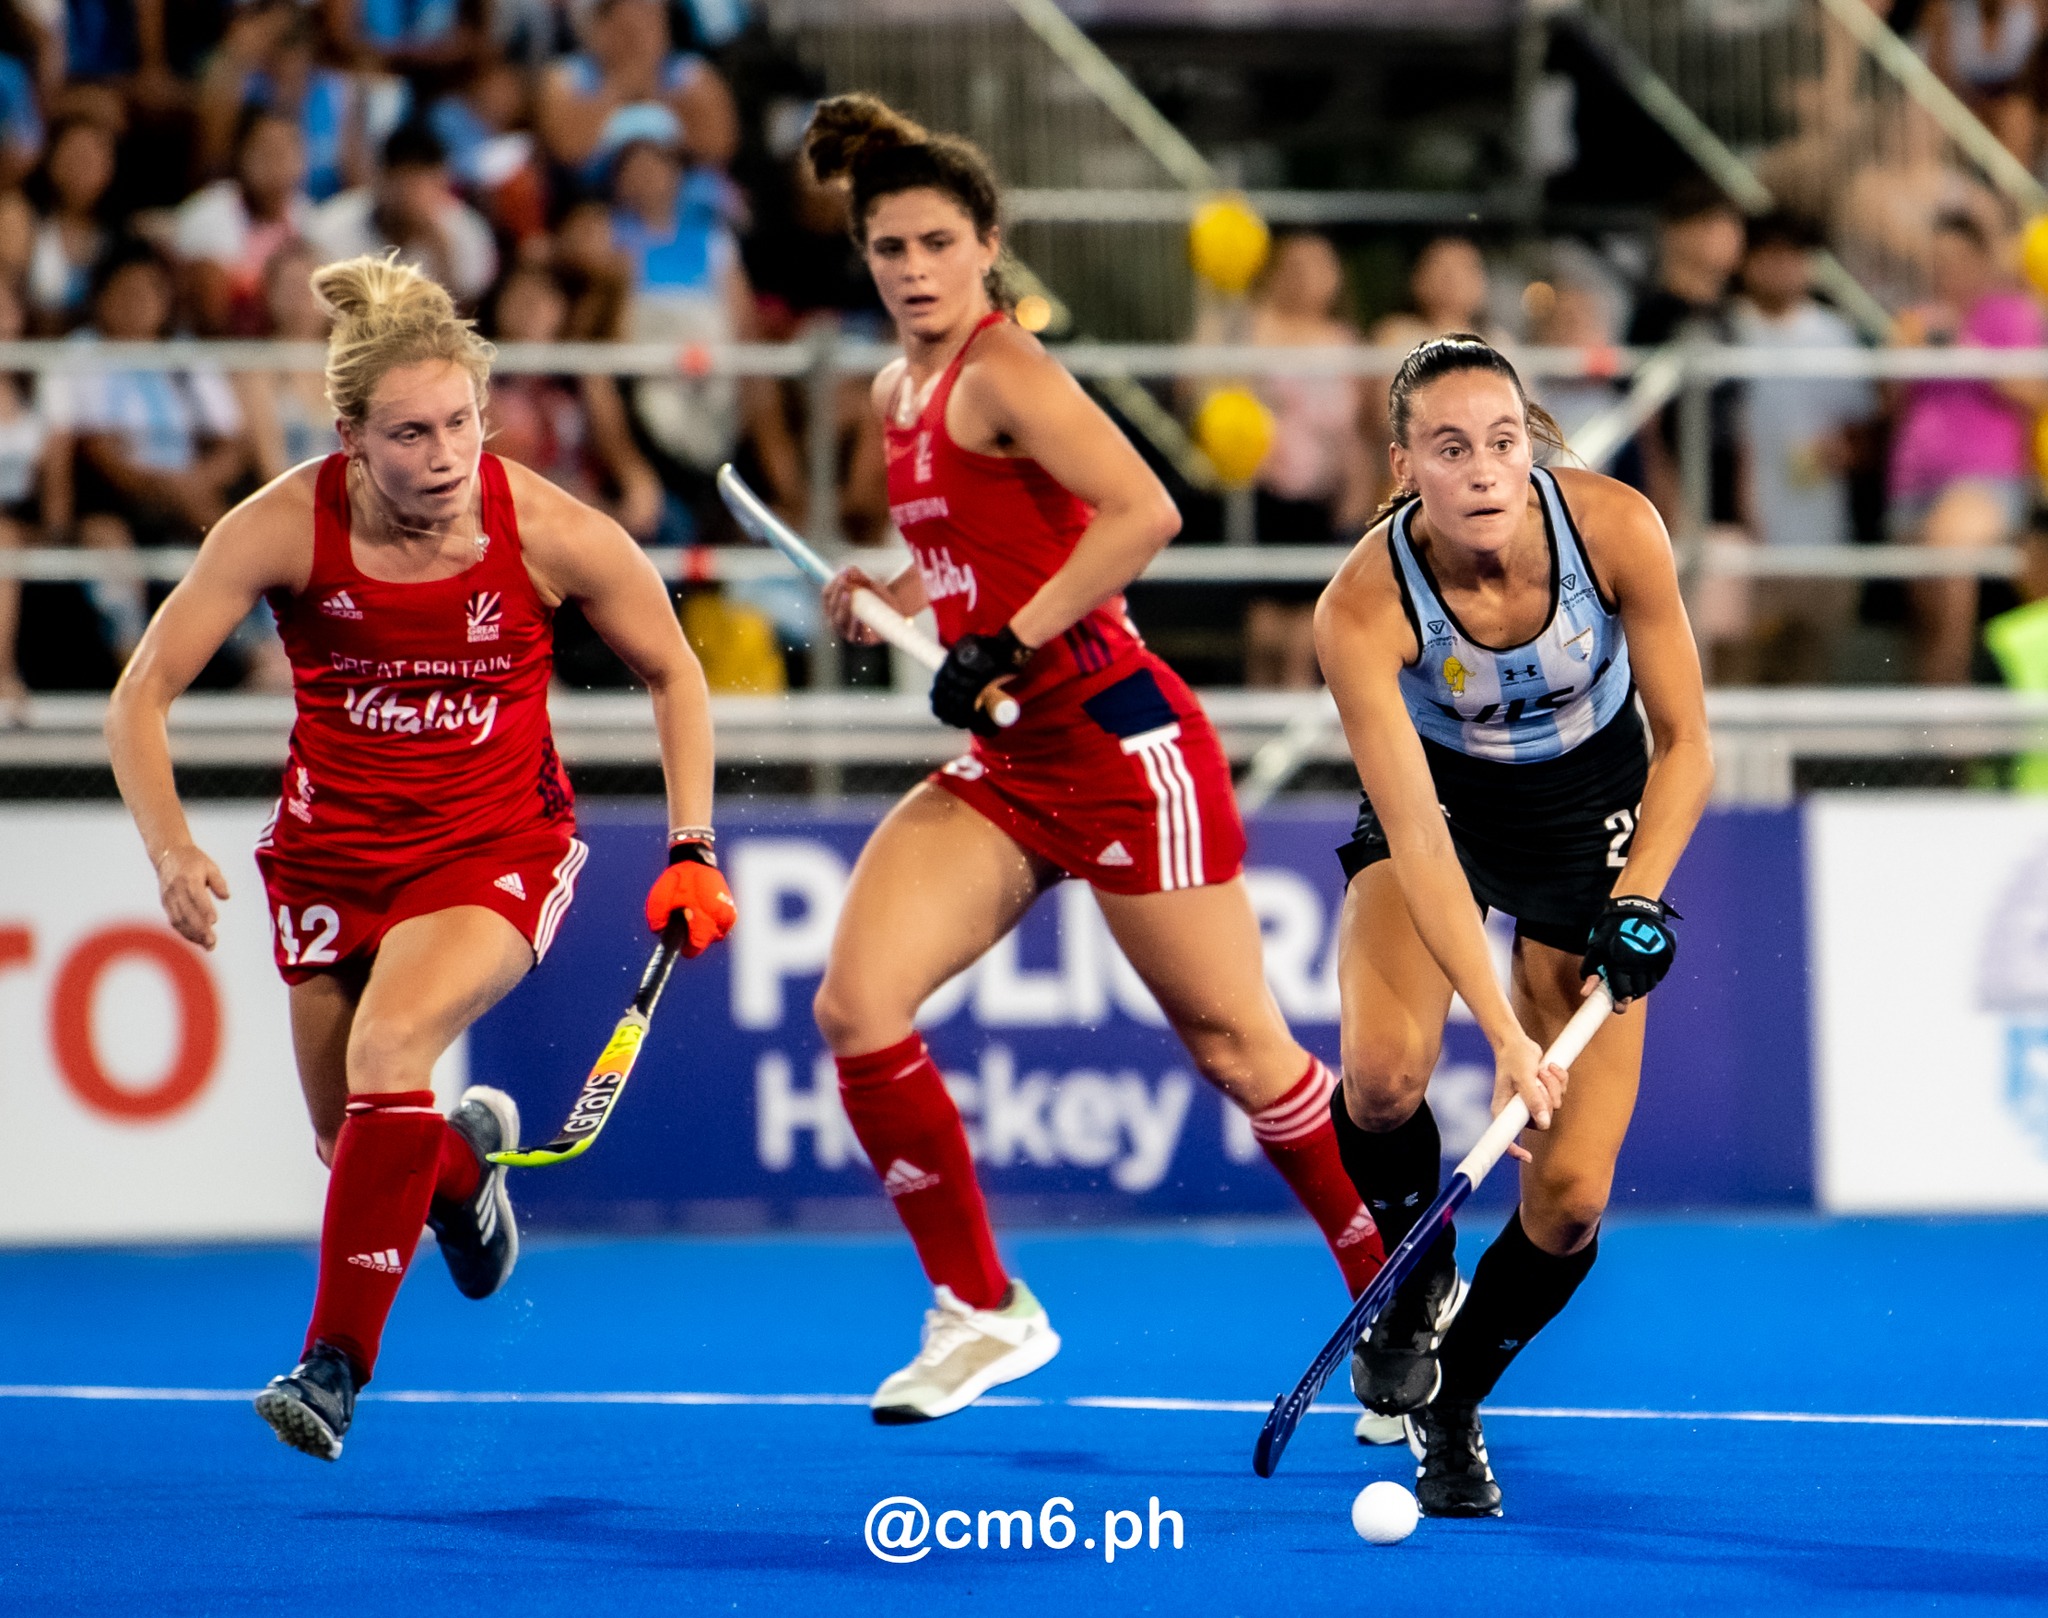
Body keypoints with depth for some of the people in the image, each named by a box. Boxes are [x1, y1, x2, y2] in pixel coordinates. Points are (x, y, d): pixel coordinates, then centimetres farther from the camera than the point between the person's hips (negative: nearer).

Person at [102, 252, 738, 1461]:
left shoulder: (554, 533, -20)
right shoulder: (286, 527, -19)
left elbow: (675, 677, -2)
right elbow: (143, 695, -12)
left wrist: (694, 850, -9)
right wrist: (169, 848, -27)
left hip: (498, 848, -3)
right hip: (333, 851, 3)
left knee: (390, 1049, -30)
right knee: (353, 1143, 11)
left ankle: (337, 1362, -23)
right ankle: (465, 1153, 50)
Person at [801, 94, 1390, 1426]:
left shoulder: (1004, 371, -14)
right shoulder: (901, 394, 12)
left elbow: (1144, 516, -27)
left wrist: (1006, 642, -24)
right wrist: (890, 593, 9)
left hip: (1119, 743, -8)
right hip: (1010, 765, 8)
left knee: (1235, 1043, 1)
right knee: (856, 1009, -6)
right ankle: (984, 1311, 4)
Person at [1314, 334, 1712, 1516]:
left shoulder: (1617, 528, -27)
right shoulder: (1362, 609, -30)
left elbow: (1686, 744, -14)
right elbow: (1417, 838, -32)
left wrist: (1635, 904, -27)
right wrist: (1503, 1034, -40)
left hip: (1596, 813, 1)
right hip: (1441, 799, -1)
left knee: (1569, 1201, -8)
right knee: (1386, 1076, -31)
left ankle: (1455, 1400, 21)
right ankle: (1417, 1276, 3)